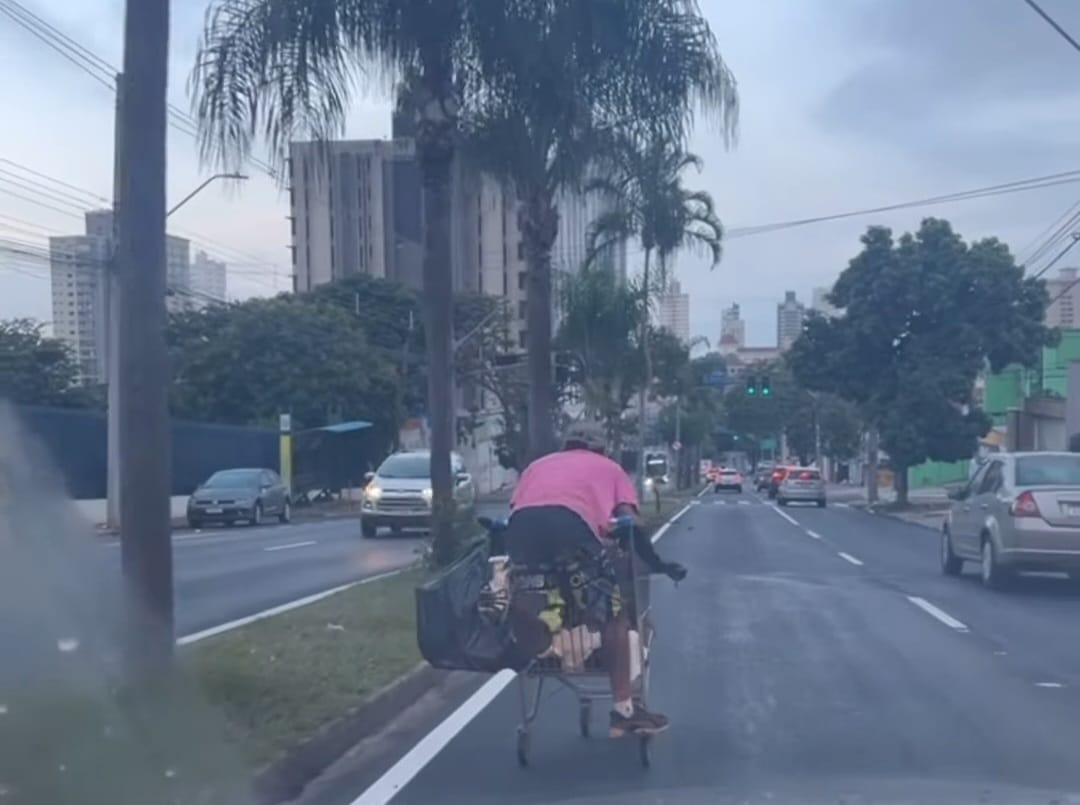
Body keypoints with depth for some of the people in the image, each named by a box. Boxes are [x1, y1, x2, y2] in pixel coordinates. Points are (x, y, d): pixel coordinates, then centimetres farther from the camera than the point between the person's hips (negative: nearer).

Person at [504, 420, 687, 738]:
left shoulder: (539, 464, 40)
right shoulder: (608, 467, 33)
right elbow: (629, 522, 18)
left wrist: (520, 560, 43)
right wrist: (657, 564, 29)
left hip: (521, 526, 3)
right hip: (570, 523, -3)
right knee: (615, 610, 15)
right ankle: (623, 710, 17)